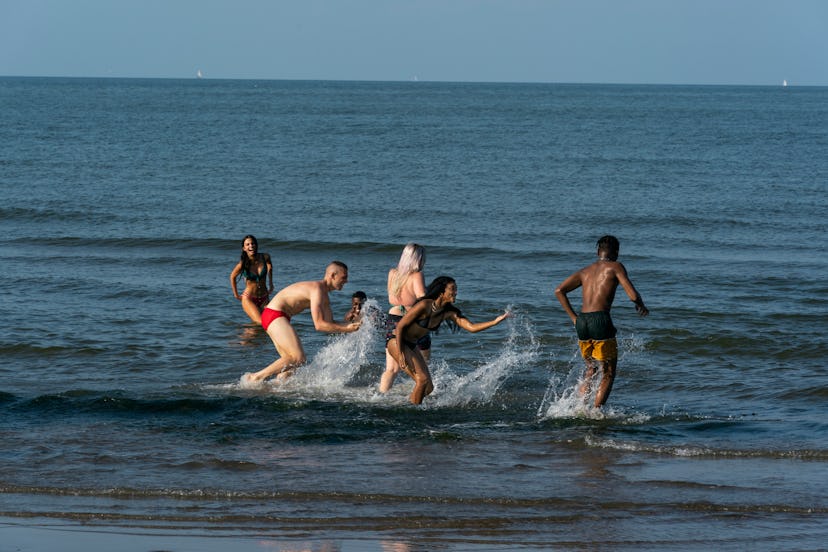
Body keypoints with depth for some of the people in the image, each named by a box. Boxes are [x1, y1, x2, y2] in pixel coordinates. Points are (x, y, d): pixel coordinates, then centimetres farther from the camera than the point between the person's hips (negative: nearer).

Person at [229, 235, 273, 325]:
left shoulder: (265, 257, -9)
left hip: (264, 299, 4)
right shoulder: (243, 264, -15)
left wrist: (270, 285, 16)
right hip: (249, 299, -4)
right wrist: (236, 295, 8)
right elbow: (233, 277, 5)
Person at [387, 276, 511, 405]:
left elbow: (471, 327, -8)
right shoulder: (424, 306, -24)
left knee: (428, 388, 2)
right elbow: (400, 326, -20)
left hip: (412, 345, 8)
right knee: (422, 379, -20)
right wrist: (400, 354, -23)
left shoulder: (448, 312, -3)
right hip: (396, 341, -8)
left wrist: (496, 321, -19)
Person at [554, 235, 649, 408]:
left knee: (591, 369, 25)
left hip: (582, 322, 6)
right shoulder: (615, 267, 5)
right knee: (608, 374, 5)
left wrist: (573, 317, 14)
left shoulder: (585, 271, 21)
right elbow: (633, 295, -5)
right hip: (600, 320, -6)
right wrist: (641, 306, 18)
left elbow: (559, 291, 12)